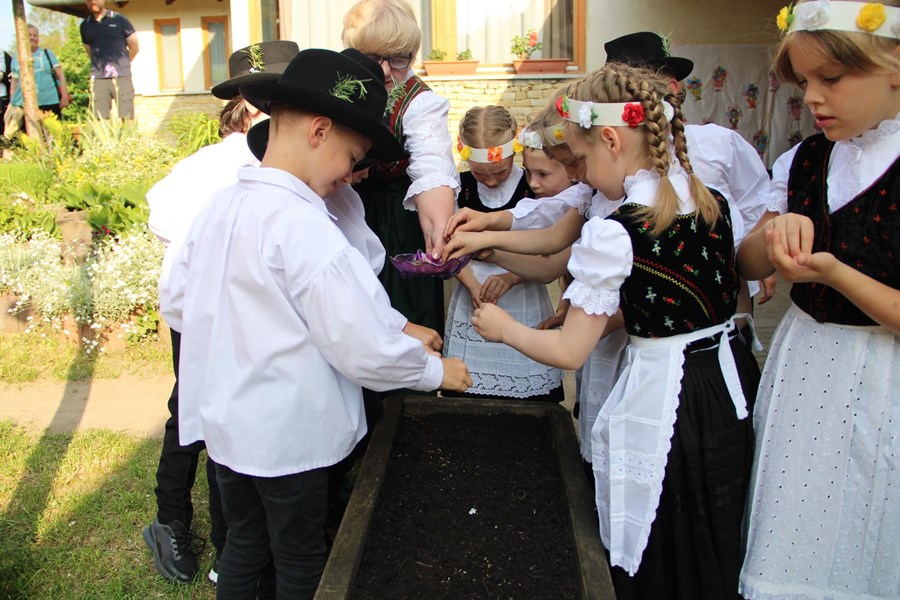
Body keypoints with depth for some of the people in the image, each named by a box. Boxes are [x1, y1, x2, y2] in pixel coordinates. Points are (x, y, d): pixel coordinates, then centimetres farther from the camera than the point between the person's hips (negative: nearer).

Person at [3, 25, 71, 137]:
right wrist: (12, 105, 10)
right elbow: (14, 82, 16)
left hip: (50, 103, -1)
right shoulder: (17, 59, 15)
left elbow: (60, 75, 8)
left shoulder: (47, 53, 13)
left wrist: (64, 96, -2)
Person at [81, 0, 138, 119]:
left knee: (127, 118, -6)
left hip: (121, 77, -3)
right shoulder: (85, 25, 14)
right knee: (100, 120, -2)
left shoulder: (119, 20, 3)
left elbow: (134, 47, 7)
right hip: (98, 79, 3)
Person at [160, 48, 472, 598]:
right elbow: (364, 348, -25)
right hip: (287, 436, -7)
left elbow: (178, 307, 9)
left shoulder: (218, 207, -1)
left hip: (224, 422, 7)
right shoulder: (303, 224, -25)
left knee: (244, 544, 25)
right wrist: (435, 369, -9)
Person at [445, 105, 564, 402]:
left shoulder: (534, 186, -7)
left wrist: (509, 278, -19)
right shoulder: (461, 187, 1)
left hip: (524, 301, -2)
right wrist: (473, 286, -14)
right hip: (472, 293, 2)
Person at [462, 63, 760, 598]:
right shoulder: (715, 203, 0)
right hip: (732, 380, 7)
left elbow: (570, 352, -15)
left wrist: (503, 327, 3)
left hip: (663, 399, -7)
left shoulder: (614, 232, -20)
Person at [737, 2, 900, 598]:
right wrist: (776, 231, -10)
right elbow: (748, 263, 10)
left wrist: (833, 271, -26)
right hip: (801, 364, 5)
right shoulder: (807, 159, 4)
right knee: (787, 550, 15)